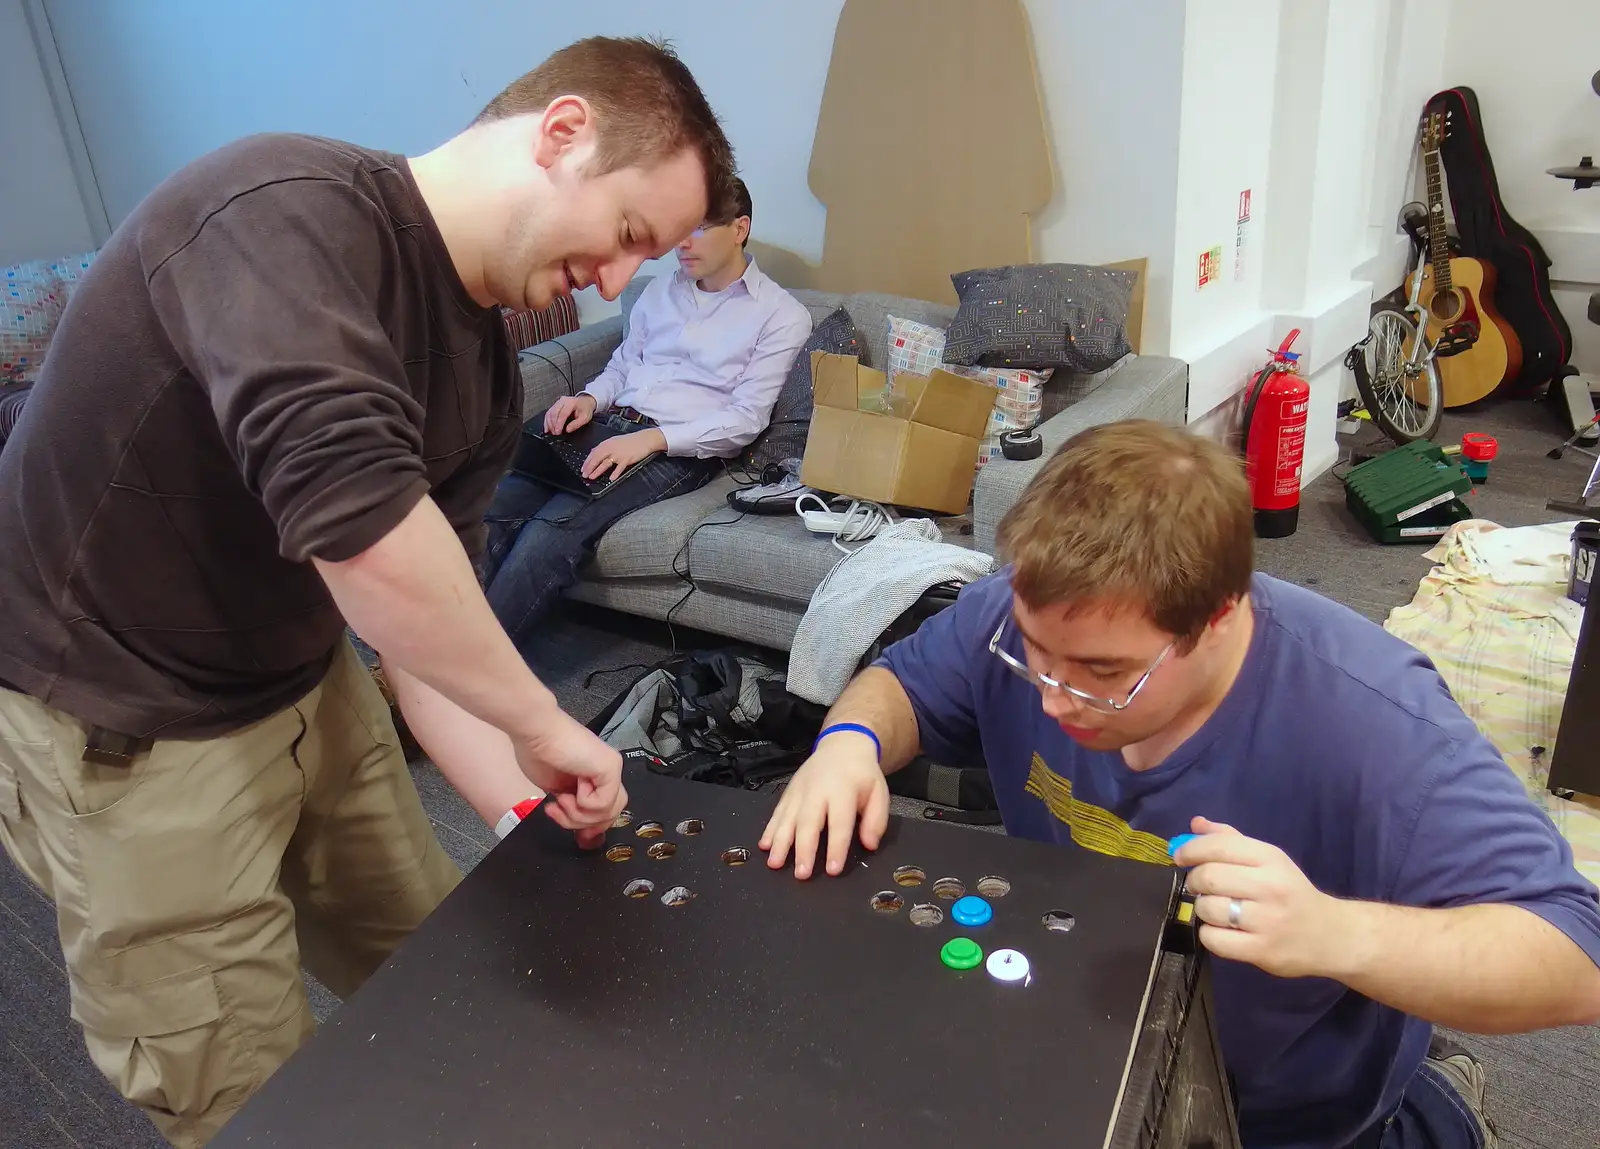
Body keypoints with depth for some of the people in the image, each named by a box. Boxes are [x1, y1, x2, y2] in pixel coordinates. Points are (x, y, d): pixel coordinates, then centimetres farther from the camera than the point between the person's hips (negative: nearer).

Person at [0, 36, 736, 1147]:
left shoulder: (484, 365, -2)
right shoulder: (289, 210, -28)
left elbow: (424, 609, -2)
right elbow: (359, 525, -43)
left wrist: (529, 805, -11)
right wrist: (541, 723, -31)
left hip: (300, 681, 8)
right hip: (119, 725, -7)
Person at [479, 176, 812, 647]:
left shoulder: (782, 315, 2)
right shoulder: (660, 290, 21)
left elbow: (747, 418, -7)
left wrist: (651, 439, -20)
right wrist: (590, 398, 1)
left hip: (685, 448, -6)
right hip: (611, 424, 6)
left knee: (555, 528, -31)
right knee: (494, 503, -23)